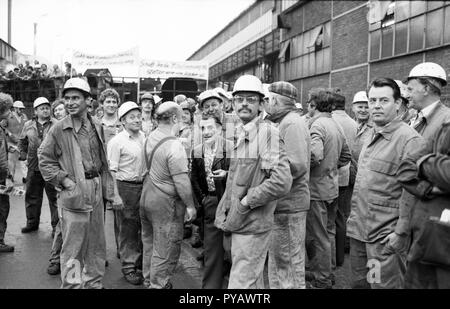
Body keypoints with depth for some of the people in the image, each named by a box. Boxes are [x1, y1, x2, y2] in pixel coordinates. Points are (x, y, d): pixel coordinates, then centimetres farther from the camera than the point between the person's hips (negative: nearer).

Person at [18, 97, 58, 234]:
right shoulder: (28, 125, 9)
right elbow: (22, 141, 23)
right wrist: (23, 154, 13)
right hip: (33, 167, 4)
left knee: (54, 197, 1)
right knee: (32, 196, 15)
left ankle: (56, 225, 11)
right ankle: (32, 222, 30)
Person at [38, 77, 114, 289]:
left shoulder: (97, 127, 7)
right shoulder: (59, 129, -6)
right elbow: (45, 160, -2)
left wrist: (109, 191, 10)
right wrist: (64, 180, -12)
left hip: (96, 193, 5)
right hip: (73, 193, -5)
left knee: (96, 244, 16)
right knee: (73, 248, 1)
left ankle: (94, 283, 32)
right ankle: (71, 284, 17)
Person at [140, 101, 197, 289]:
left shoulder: (151, 137, 1)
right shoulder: (174, 146, -23)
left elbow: (151, 167, 7)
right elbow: (181, 180, -22)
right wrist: (190, 205, -13)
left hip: (146, 196, 9)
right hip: (165, 203, -9)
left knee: (149, 242, 22)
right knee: (165, 249, 6)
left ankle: (149, 280, 38)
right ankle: (159, 285, 18)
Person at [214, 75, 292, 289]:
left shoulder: (268, 133, -16)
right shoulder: (240, 135, 11)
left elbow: (282, 182, -25)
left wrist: (246, 202, -17)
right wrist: (225, 213, 13)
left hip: (253, 226, -8)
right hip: (238, 223, 8)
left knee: (240, 284, 0)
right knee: (253, 282, 21)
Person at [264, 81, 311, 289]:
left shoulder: (292, 124, -14)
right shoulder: (281, 122, 16)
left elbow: (297, 165, -24)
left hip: (289, 205, -10)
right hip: (280, 204, 10)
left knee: (289, 262, 3)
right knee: (277, 258, 21)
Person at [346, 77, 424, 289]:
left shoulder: (409, 139, -13)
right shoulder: (372, 135, 12)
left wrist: (400, 233, -17)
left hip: (386, 238, -7)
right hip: (358, 231, 8)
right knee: (359, 283, 17)